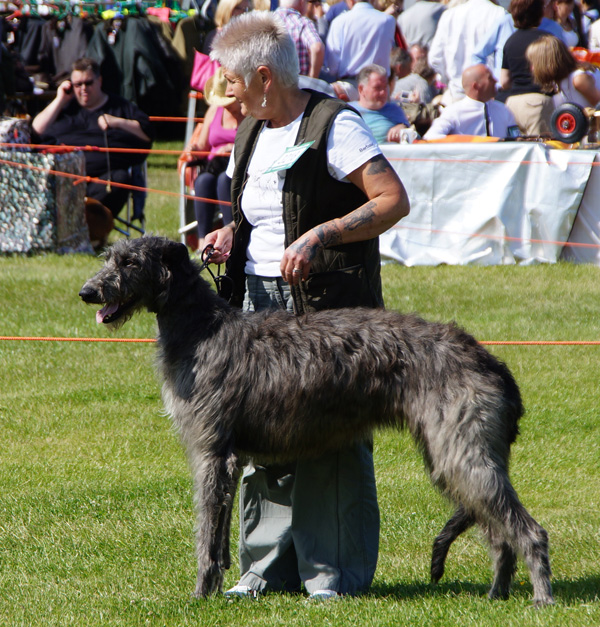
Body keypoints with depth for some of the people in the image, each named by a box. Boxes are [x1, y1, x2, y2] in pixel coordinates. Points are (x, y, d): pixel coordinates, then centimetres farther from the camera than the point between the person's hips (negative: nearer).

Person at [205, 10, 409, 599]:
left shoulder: (333, 125, -9)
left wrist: (320, 235, -22)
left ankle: (338, 572, 0)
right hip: (260, 300, 7)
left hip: (326, 305, -7)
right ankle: (269, 567, 12)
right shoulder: (250, 132, 15)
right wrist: (230, 234, 7)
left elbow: (394, 200, -14)